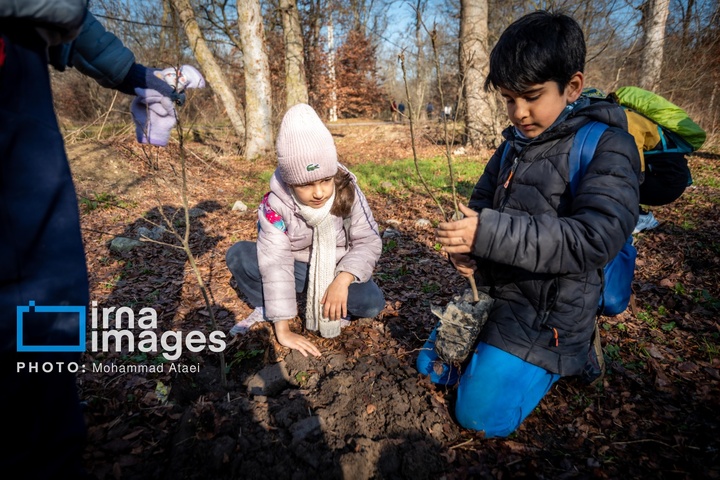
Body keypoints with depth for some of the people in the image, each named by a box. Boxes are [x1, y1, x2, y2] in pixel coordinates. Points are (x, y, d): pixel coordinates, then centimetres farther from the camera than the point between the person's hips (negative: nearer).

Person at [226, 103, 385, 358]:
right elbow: (275, 262, -29)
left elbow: (368, 241, -18)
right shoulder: (275, 204, -25)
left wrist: (343, 280, -36)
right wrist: (283, 329, -32)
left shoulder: (348, 192, -21)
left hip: (338, 269, 1)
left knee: (372, 302, -28)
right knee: (238, 255, -23)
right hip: (297, 267, 0)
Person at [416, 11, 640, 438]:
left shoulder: (605, 146, -17)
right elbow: (481, 204, 11)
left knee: (480, 415, -6)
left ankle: (572, 354, 15)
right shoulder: (516, 143, 4)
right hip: (494, 290, 8)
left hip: (551, 311, -7)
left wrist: (489, 234, -34)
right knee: (433, 365, 17)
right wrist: (467, 247, -12)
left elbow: (594, 239, -27)